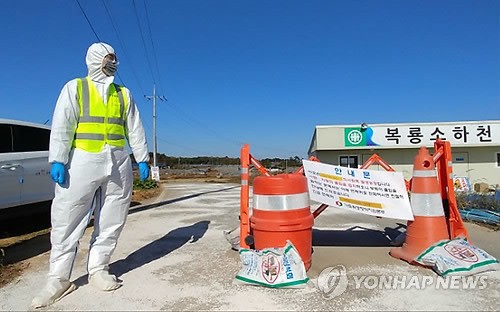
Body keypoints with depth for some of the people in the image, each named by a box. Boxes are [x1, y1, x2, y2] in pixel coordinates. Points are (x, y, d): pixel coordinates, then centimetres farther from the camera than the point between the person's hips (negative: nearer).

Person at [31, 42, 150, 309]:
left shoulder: (124, 94, 17)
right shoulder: (75, 88, 8)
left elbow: (135, 129, 15)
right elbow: (61, 126, -1)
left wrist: (142, 159, 8)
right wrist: (57, 161, -11)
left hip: (118, 162, 3)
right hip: (82, 160, -3)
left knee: (111, 222, 4)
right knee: (67, 221, -2)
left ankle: (98, 270, 16)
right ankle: (58, 279, 8)